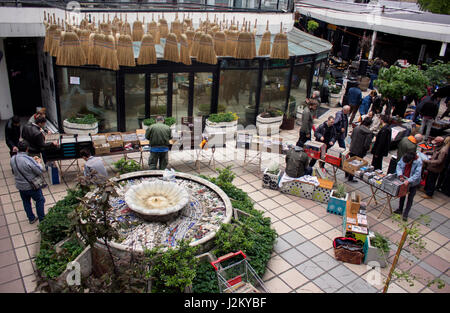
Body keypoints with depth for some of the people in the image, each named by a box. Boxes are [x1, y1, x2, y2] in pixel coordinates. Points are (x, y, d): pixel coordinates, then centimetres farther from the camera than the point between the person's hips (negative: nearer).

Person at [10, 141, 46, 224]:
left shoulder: (12, 159, -7)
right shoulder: (29, 160, -29)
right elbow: (40, 171, -21)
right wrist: (39, 162, -3)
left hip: (20, 186, 6)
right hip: (31, 186, -6)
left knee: (26, 202, 23)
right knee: (40, 200, 14)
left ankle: (31, 218, 37)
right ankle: (41, 219, 22)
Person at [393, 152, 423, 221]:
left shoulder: (418, 162, -29)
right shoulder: (403, 158, -17)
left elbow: (417, 174, -31)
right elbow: (399, 165, -7)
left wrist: (408, 181, -40)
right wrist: (400, 175, -21)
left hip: (413, 183, -4)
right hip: (404, 181, 5)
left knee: (410, 198, 3)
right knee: (402, 195, 20)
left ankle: (405, 214, 12)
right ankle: (400, 209, 37)